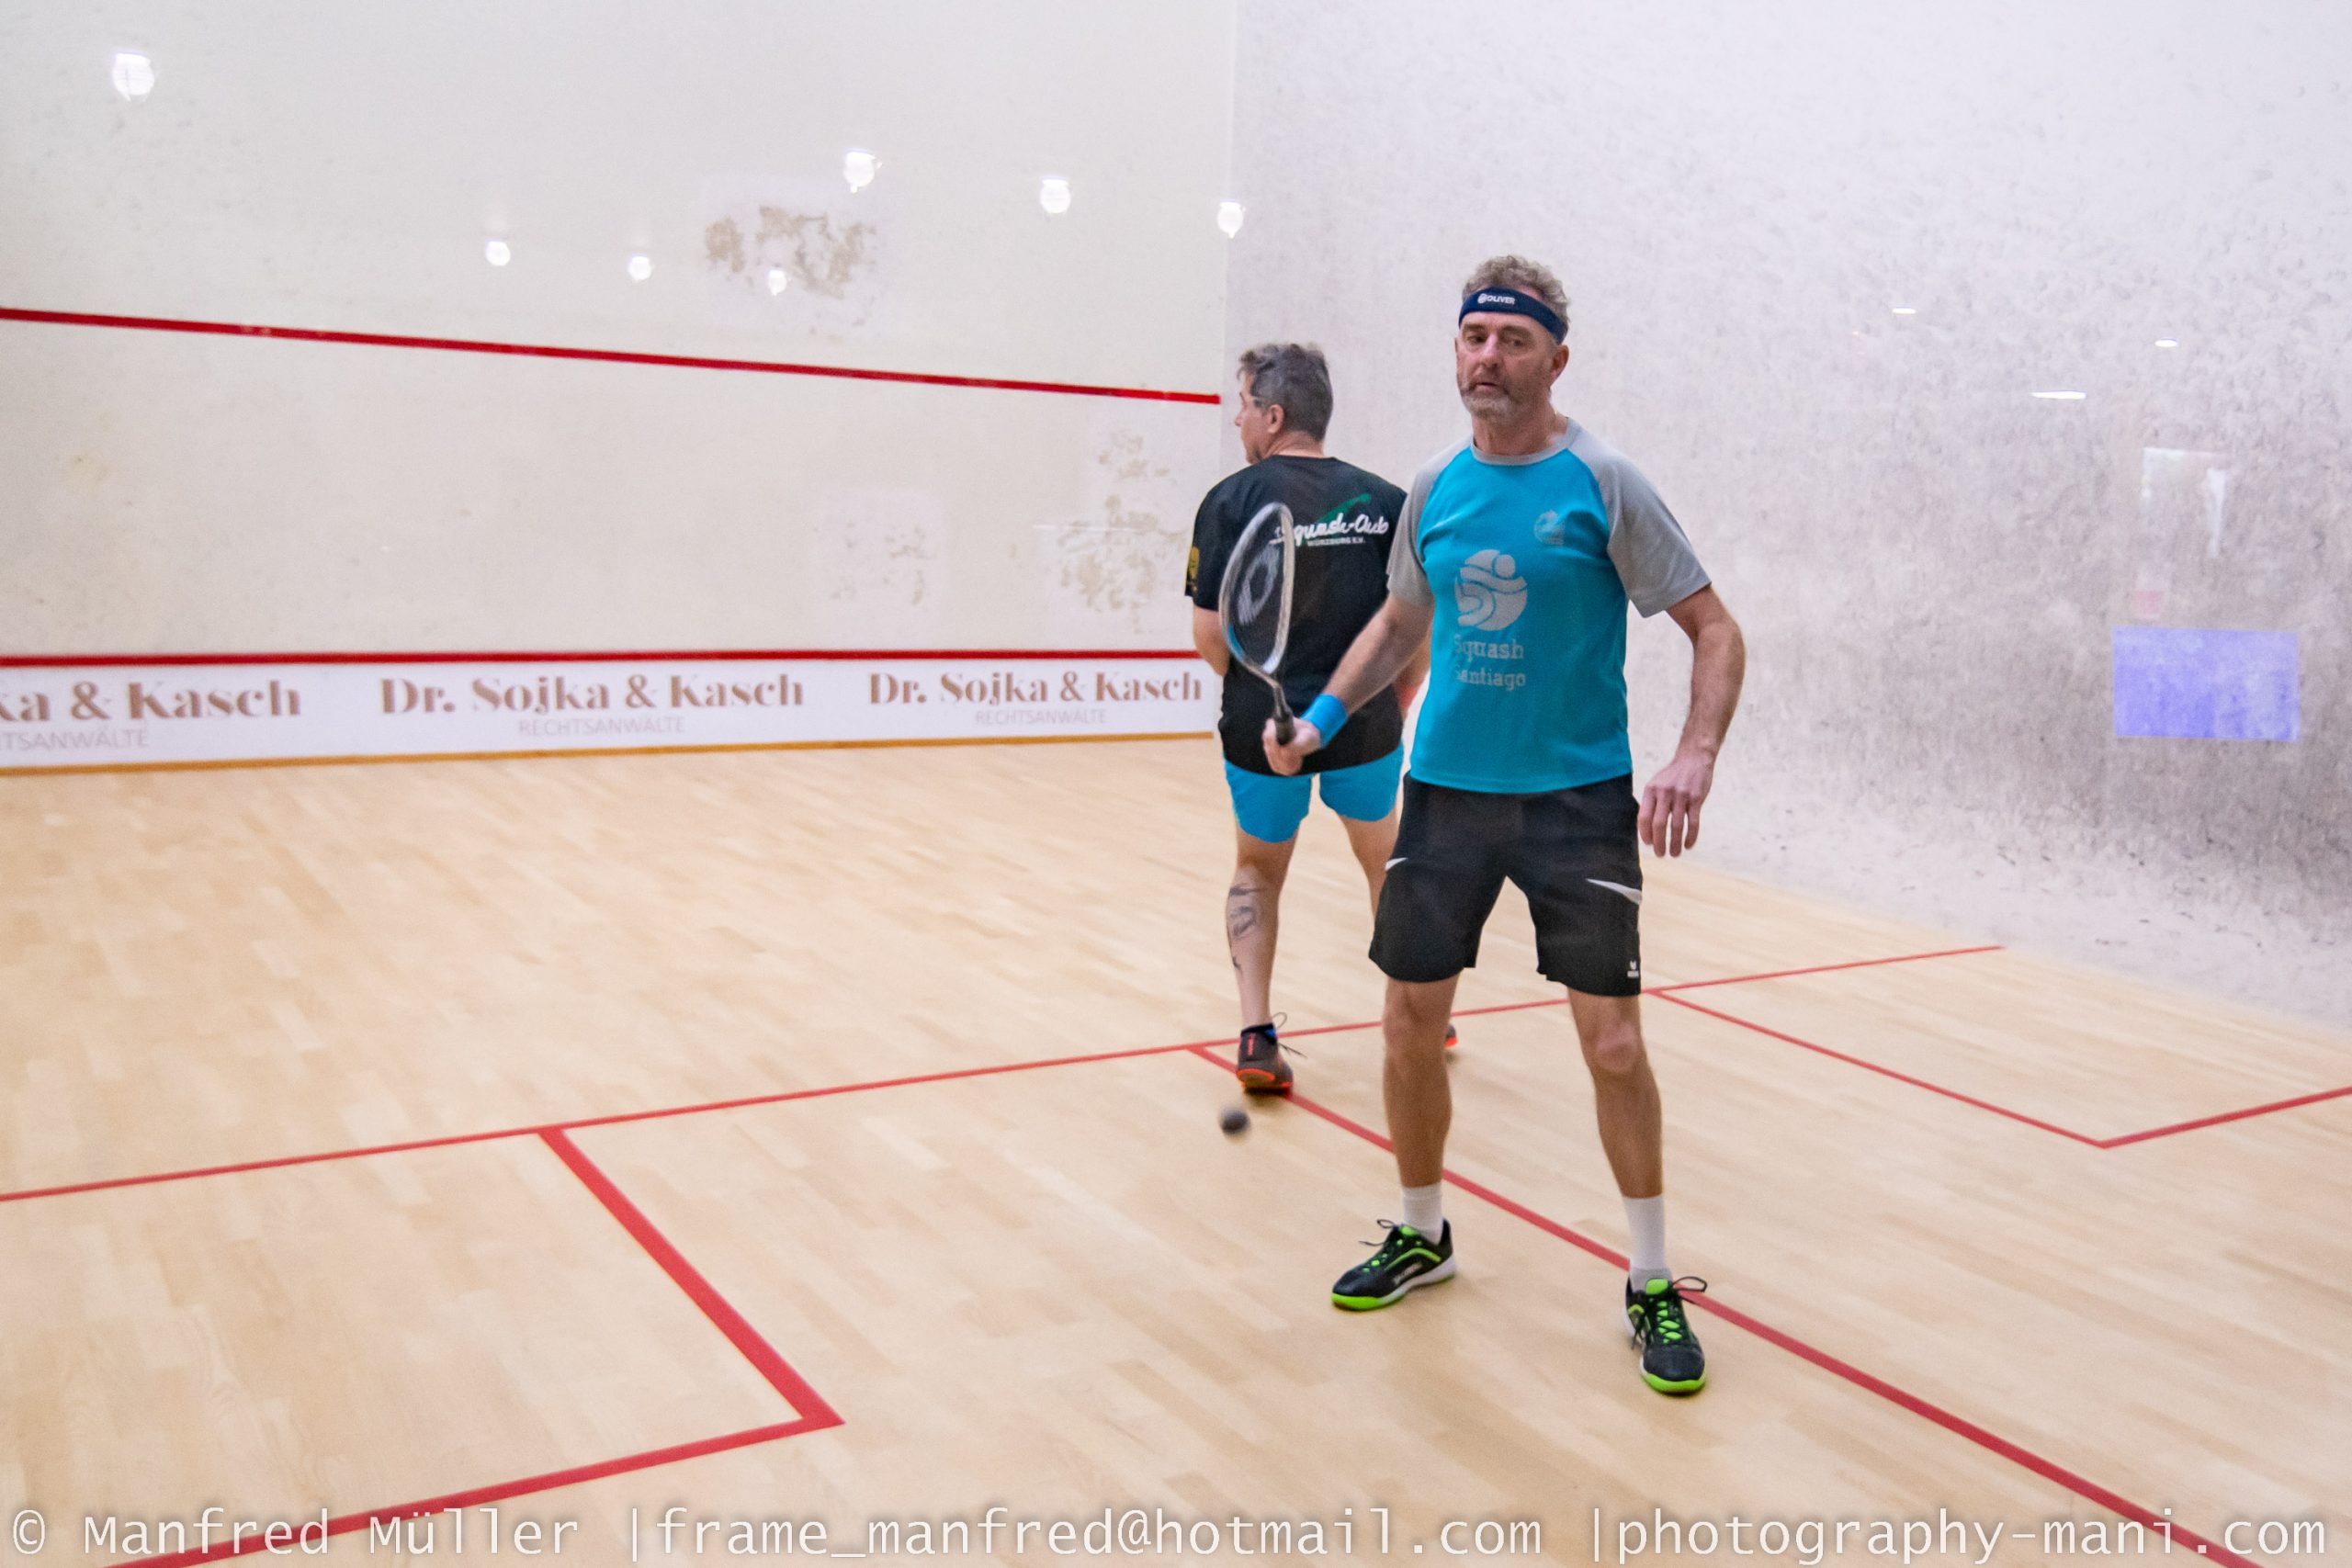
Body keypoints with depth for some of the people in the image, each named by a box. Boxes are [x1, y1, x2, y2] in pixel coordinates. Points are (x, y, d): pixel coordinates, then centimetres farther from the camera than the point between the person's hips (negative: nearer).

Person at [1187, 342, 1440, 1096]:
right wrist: (1392, 709, 12)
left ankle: (1256, 1035, 10)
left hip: (1264, 731, -1)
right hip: (1366, 727, 2)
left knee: (1258, 871, 22)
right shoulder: (1386, 502, 0)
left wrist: (1257, 691, 9)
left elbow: (1209, 634, -10)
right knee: (1386, 863, 26)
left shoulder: (1233, 500, -7)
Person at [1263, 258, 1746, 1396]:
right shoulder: (1433, 489, 5)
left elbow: (1714, 629, -7)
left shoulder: (1602, 483, -8)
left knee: (1611, 1042, -5)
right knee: (1409, 1023, 7)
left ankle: (1652, 1286, 15)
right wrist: (1324, 717, 8)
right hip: (1445, 789, 4)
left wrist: (1696, 757, -23)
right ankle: (1422, 1236, 30)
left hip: (1578, 798, -4)